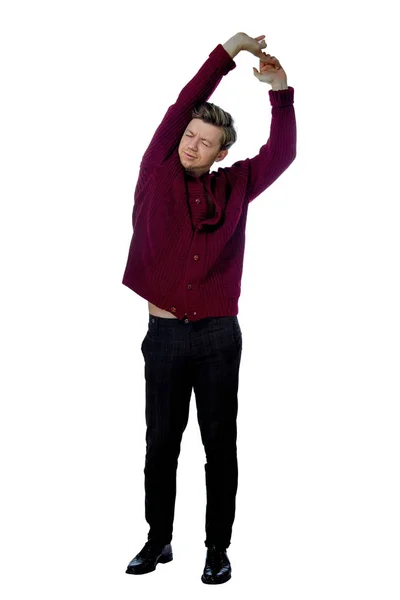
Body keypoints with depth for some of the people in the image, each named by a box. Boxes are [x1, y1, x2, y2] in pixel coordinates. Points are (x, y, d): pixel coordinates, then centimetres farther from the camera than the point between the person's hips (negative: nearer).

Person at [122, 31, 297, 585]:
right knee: (162, 442, 9)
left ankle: (218, 548, 18)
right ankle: (159, 541, 25)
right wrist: (226, 54, -3)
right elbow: (181, 108, -1)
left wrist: (281, 93, -2)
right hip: (164, 334, 0)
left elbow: (281, 153, 9)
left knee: (220, 443, 6)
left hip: (219, 336, 0)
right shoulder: (156, 175, 4)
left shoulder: (234, 187, 7)